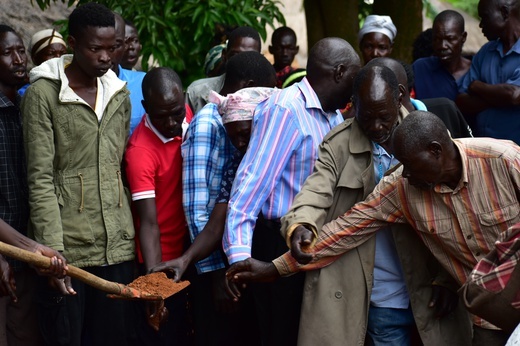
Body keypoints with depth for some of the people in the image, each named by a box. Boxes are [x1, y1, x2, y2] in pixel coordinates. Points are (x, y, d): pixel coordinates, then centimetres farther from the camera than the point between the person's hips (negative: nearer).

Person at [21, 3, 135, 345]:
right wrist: (53, 252, -16)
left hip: (118, 245, 5)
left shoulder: (120, 93, 12)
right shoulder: (42, 95, -5)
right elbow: (41, 180, -9)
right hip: (67, 246, -5)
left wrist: (132, 232, 10)